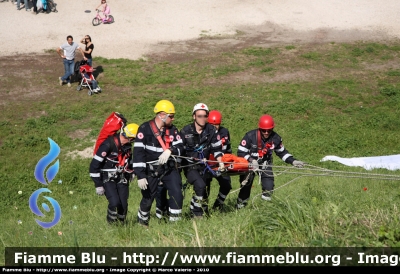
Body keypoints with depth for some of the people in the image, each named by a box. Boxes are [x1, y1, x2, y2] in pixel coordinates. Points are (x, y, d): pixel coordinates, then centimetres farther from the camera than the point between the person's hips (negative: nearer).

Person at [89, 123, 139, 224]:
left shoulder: (127, 146, 2)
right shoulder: (108, 145, -22)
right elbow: (94, 165, -19)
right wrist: (98, 185, -16)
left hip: (122, 179, 6)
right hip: (108, 179, -6)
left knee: (123, 204, -3)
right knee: (115, 202, -22)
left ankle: (122, 223, 21)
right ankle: (112, 223, 2)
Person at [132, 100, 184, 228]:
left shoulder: (172, 129, 4)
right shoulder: (145, 129, -12)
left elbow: (180, 147, -1)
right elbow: (138, 152, -15)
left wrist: (169, 151, -24)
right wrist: (140, 176, -19)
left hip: (169, 168, 4)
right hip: (151, 171, -3)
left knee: (177, 195, -10)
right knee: (147, 199, 5)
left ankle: (175, 223, 5)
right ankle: (142, 225, 29)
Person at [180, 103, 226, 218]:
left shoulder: (211, 131, -1)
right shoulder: (185, 131, -8)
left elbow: (216, 148, 3)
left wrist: (220, 162, -7)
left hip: (203, 166, 4)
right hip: (189, 166, -4)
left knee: (202, 191, 6)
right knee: (200, 186, -24)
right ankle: (197, 214, -11)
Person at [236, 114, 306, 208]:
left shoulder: (276, 138, -10)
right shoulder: (250, 136, -23)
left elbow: (282, 152, 7)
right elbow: (240, 152, -20)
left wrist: (293, 161, -4)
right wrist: (251, 160, -34)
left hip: (265, 164, 3)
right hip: (249, 164, -3)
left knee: (269, 188, -9)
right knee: (246, 186, 1)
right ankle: (240, 206, 17)